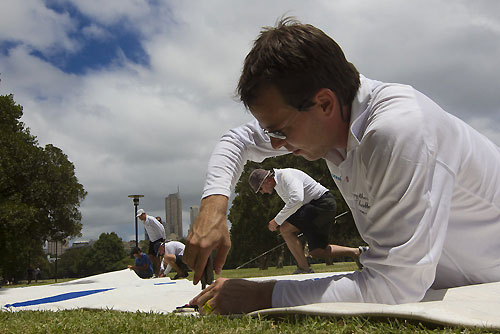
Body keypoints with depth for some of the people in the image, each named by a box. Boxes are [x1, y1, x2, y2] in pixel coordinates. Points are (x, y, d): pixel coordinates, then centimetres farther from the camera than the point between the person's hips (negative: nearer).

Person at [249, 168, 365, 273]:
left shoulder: (286, 175, -15)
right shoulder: (278, 185, 16)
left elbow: (297, 200, -30)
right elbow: (292, 205, 26)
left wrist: (277, 220, -24)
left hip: (323, 203, -11)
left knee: (285, 229, -16)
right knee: (316, 251, 9)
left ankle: (304, 269, -10)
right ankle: (357, 252, 15)